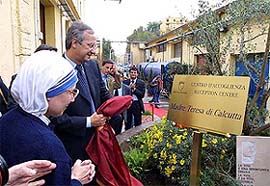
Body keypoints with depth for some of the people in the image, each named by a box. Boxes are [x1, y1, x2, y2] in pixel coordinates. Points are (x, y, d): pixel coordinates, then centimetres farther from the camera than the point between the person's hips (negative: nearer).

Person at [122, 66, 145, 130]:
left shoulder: (141, 83, 2)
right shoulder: (125, 82, 6)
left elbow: (142, 95, -7)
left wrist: (134, 88, -15)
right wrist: (129, 88, -14)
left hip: (137, 105, -1)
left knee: (138, 124, 6)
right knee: (127, 123, 10)